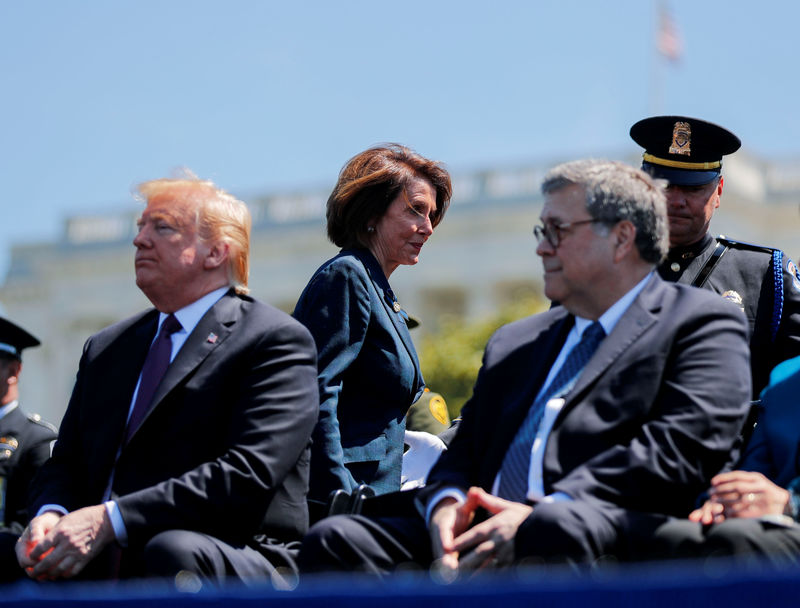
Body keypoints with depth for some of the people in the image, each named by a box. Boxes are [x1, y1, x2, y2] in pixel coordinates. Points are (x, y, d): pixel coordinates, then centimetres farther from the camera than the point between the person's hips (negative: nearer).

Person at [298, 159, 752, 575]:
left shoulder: (704, 326, 9)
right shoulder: (515, 343, 32)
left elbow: (680, 449, -7)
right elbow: (466, 449, 26)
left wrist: (542, 516, -17)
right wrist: (446, 501, -1)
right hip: (485, 536, 6)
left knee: (552, 530, -42)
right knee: (335, 539, -19)